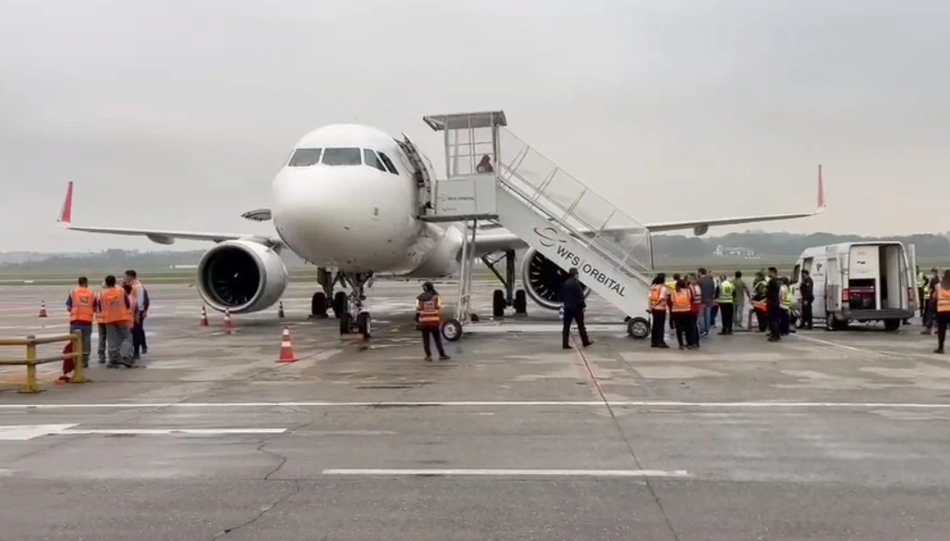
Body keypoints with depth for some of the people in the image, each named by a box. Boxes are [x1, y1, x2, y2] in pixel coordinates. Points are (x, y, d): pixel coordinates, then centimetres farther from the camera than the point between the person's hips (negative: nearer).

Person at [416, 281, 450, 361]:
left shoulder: (420, 298, -1)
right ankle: (442, 355, 6)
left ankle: (428, 356, 8)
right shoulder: (436, 297, -2)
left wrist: (417, 320, 8)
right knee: (437, 339, 6)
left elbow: (418, 310, 0)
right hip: (434, 321, 0)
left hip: (424, 322, 0)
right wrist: (440, 320, 7)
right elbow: (439, 309, -2)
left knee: (426, 340, 8)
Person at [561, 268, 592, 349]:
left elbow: (562, 296, 12)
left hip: (567, 307, 5)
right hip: (576, 307, -5)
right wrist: (583, 305, -11)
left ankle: (565, 344, 1)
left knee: (566, 326, 4)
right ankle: (585, 342, 17)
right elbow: (580, 295, -16)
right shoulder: (576, 282, -13)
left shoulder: (565, 283, 7)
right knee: (581, 325, 7)